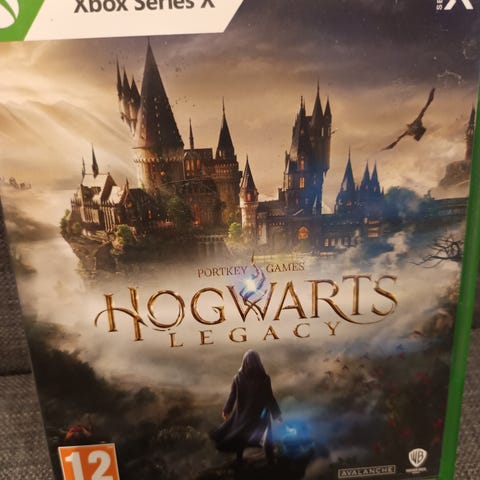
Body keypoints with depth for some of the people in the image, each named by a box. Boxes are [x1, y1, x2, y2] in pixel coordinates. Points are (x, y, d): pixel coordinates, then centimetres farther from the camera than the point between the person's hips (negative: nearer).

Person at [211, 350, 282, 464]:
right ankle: (270, 462, 22)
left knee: (240, 436, 23)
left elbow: (232, 397, -6)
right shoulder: (264, 378, -20)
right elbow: (270, 398, -16)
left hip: (243, 414, 2)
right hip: (260, 414, -2)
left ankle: (239, 461, 33)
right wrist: (277, 414, -4)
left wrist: (226, 410, 11)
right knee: (267, 438, 19)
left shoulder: (238, 378, -14)